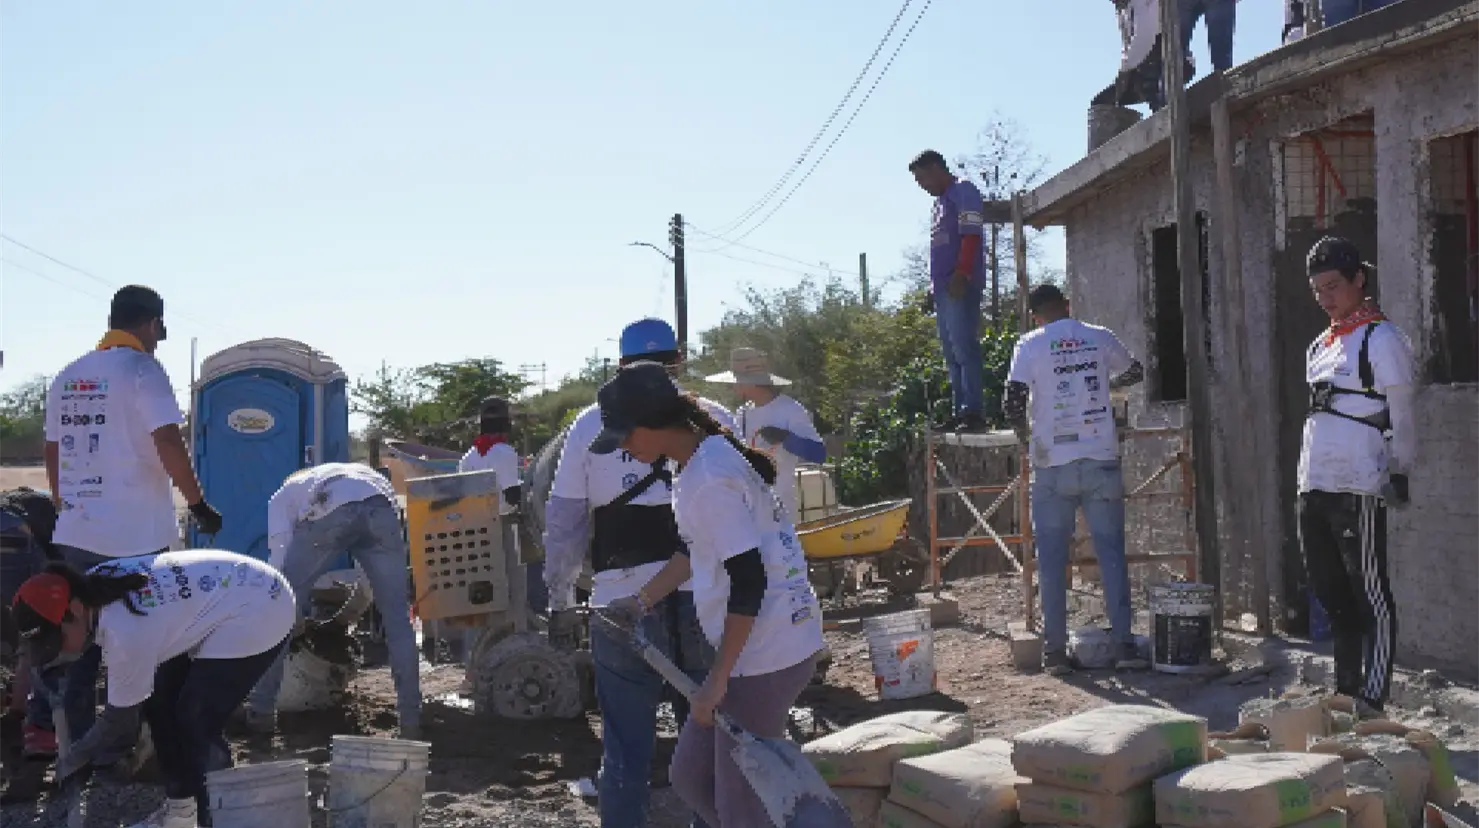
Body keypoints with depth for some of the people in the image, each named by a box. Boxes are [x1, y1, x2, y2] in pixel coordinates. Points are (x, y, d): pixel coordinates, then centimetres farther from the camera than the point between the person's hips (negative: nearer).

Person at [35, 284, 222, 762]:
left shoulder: (67, 377, 12)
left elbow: (52, 453, 16)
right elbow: (168, 444, -18)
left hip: (76, 534, 7)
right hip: (133, 536, -7)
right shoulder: (141, 368, -10)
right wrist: (198, 505, -10)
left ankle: (73, 740, 20)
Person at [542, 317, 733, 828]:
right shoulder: (713, 418, 4)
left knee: (625, 751, 9)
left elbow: (564, 523, 5)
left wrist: (560, 602, 14)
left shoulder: (591, 424, 4)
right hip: (706, 599, 1)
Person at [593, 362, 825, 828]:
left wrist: (718, 679, -19)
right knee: (690, 776, 18)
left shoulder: (712, 478, -21)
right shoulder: (704, 459, 9)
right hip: (751, 649, 10)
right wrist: (643, 601, 27)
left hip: (767, 652, -10)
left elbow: (749, 582, -23)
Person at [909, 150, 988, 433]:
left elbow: (971, 237, -15)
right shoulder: (940, 200, 24)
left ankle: (973, 412, -14)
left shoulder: (963, 192, -3)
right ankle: (959, 412, 9)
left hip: (960, 285, -10)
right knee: (952, 353, 7)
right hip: (943, 287, 10)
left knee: (964, 348, -13)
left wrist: (961, 275, -23)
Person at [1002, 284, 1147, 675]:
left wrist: (1025, 433, 9)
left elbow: (1012, 403, -10)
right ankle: (1125, 645, 4)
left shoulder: (1030, 345, -2)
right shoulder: (1100, 338, 6)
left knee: (1052, 558, 5)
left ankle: (1055, 650, 6)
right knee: (1112, 553, 5)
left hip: (1053, 465, -1)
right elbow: (1135, 372, 23)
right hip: (1101, 462, 1)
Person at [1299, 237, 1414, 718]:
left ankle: (1372, 702, 0)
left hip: (1358, 489, -8)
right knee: (1330, 593, 14)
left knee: (1370, 596, -3)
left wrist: (1399, 474, -10)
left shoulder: (1381, 339, -5)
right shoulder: (1322, 345, 18)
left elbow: (1400, 415, -7)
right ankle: (1344, 690, 24)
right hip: (1314, 485, 8)